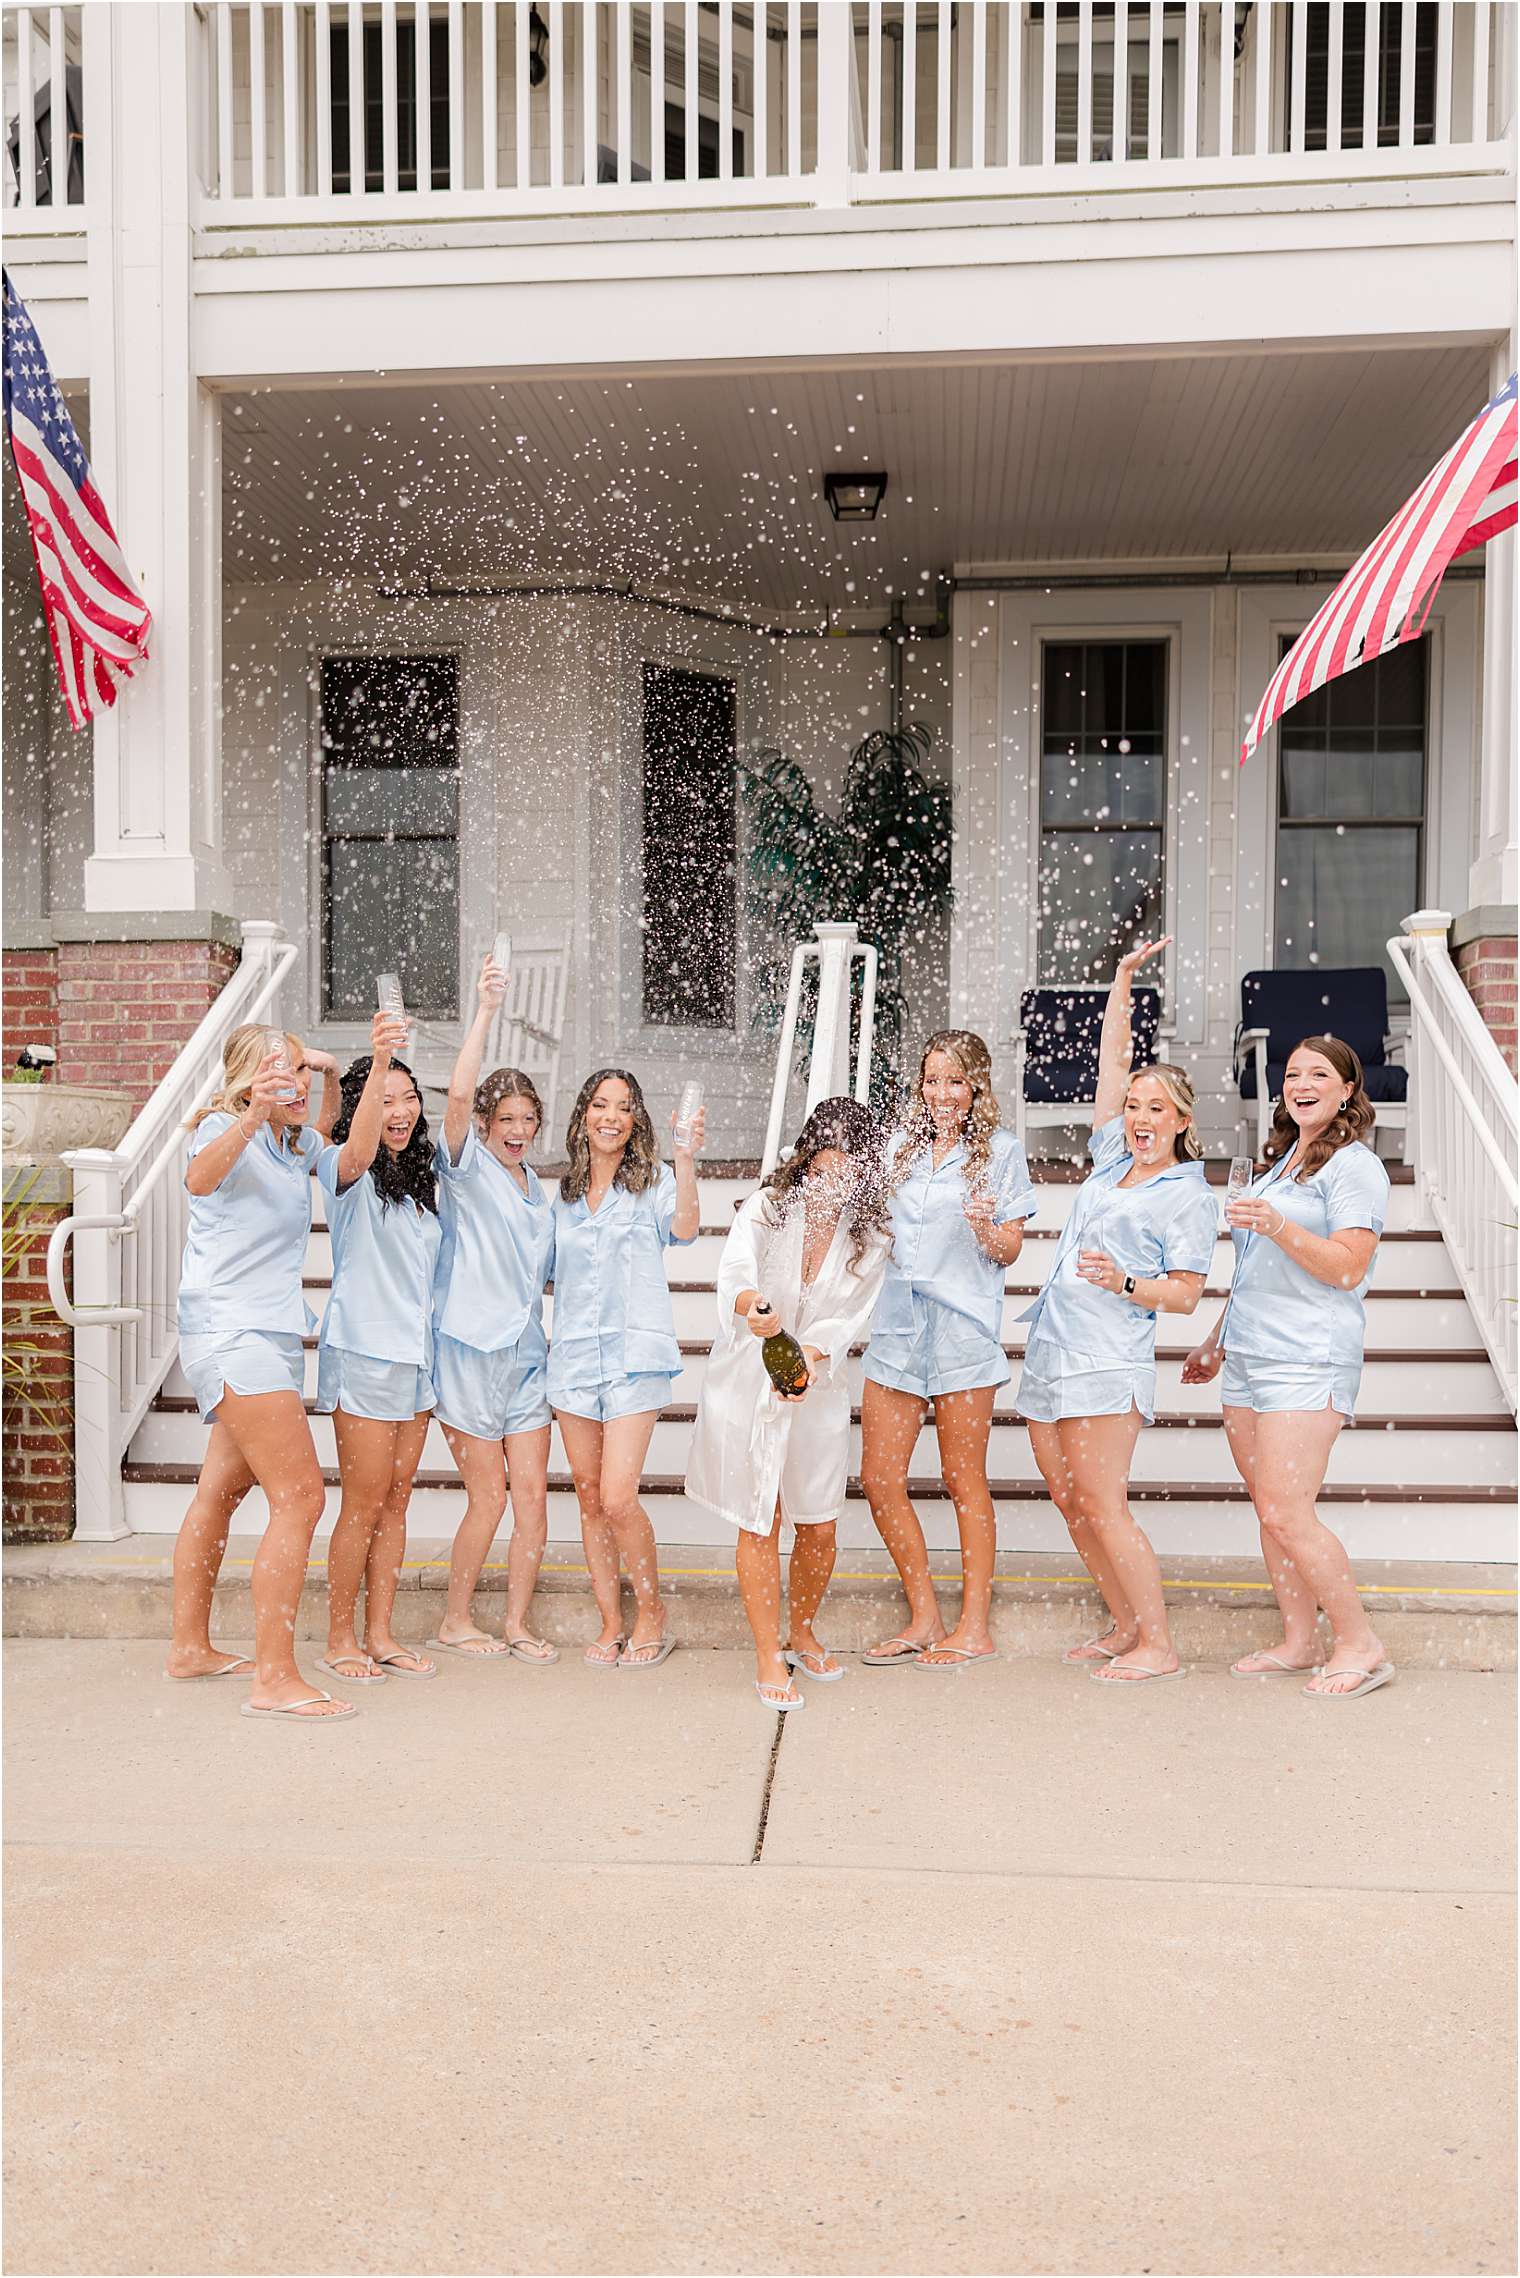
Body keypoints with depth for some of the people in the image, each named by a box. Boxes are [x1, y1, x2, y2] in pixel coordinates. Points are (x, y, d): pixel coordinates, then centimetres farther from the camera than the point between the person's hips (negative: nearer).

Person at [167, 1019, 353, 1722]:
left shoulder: (295, 1146, 14)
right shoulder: (223, 1129, -10)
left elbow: (335, 1130, 36)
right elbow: (200, 1177, -34)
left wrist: (332, 1072, 16)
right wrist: (254, 1115, -51)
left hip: (274, 1337, 9)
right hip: (230, 1336, -9)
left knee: (221, 1492, 16)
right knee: (300, 1497, -15)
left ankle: (191, 1647, 27)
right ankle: (274, 1679, -12)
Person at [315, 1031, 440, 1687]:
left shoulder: (420, 1179, 13)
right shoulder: (345, 1172, -9)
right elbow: (358, 1147, -35)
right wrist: (378, 1060, -49)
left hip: (416, 1356, 7)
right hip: (364, 1354, -7)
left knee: (396, 1501, 11)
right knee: (364, 1504, -2)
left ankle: (380, 1635, 20)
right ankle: (339, 1640, 12)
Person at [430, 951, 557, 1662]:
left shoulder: (536, 1189, 16)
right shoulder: (467, 1167, -4)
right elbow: (458, 1095, -23)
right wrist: (484, 1011, -29)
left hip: (525, 1352, 6)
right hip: (471, 1347, -6)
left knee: (533, 1492, 3)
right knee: (489, 1496, 1)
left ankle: (517, 1622, 16)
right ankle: (455, 1621, 19)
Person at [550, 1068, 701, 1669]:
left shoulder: (651, 1182, -1)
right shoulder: (565, 1193, 14)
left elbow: (684, 1228, -21)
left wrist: (686, 1158, -32)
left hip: (633, 1355, -5)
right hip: (573, 1354, 5)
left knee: (618, 1500, -11)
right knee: (589, 1498, 8)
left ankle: (652, 1613, 11)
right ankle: (611, 1624, 20)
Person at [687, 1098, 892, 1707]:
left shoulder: (871, 1234, -2)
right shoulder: (767, 1207, -10)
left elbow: (849, 1317, -10)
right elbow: (733, 1273, -28)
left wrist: (810, 1354, -29)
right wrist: (753, 1308, -51)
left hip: (817, 1389, 3)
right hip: (746, 1384, -2)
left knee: (820, 1527, 7)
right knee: (760, 1525, 2)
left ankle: (802, 1634, 34)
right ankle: (769, 1656, 16)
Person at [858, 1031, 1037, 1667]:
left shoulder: (1000, 1150, 1)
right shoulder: (902, 1145, 13)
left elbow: (1009, 1252, 0)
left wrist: (985, 1228, -20)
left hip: (963, 1325, -5)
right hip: (897, 1323, 5)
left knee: (964, 1481, 3)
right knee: (879, 1479, 3)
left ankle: (974, 1629, 14)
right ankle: (924, 1620, 17)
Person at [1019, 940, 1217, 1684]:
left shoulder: (1189, 1195, -3)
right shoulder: (1112, 1158, 13)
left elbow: (1186, 1293, -5)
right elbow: (1111, 1062, 18)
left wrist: (1126, 1284, -22)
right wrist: (1123, 980, 15)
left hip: (1108, 1359, -7)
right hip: (1051, 1346, 7)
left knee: (1102, 1505, -8)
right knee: (1068, 1497, 10)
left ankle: (1158, 1645, 4)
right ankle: (1124, 1627, 22)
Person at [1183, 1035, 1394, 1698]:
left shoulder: (1355, 1166, -5)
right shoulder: (1279, 1161, 20)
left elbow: (1346, 1268, -15)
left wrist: (1276, 1225, -27)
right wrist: (1217, 1340, 27)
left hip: (1307, 1362, -8)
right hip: (1247, 1359, 8)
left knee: (1287, 1516, -11)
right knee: (1271, 1512, 8)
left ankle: (1361, 1645, 2)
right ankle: (1297, 1641, 17)